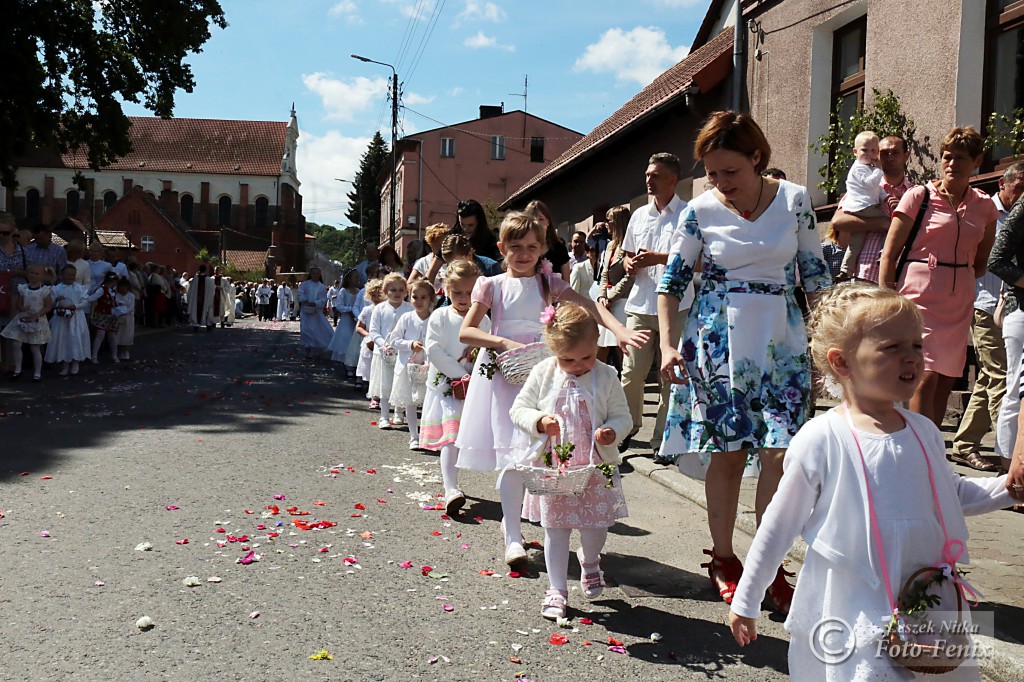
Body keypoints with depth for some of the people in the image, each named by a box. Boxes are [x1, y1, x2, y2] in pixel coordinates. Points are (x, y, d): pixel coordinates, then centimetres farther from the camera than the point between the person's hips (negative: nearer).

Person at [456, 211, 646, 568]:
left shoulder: (549, 283, 7)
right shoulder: (492, 285, 4)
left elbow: (588, 306, -8)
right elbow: (466, 331, -3)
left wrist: (620, 331, -25)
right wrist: (506, 342, -17)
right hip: (503, 371, -2)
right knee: (512, 452, -9)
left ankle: (511, 519, 24)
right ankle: (512, 538, -4)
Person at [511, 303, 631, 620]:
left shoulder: (606, 377, -6)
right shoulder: (543, 374, -4)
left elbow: (623, 416, 0)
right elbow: (519, 409, 1)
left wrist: (611, 432, -21)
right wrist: (539, 422, -18)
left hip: (595, 467, 0)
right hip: (552, 467, 0)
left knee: (597, 527, 7)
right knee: (555, 529, 6)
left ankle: (589, 562, 42)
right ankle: (557, 589, 21)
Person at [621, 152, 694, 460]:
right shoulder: (639, 215, 16)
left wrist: (658, 258, -15)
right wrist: (630, 264, 1)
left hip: (676, 307, -4)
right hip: (640, 305, 4)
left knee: (671, 375, 2)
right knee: (631, 371, 1)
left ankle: (662, 439, 13)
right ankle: (629, 425, 23)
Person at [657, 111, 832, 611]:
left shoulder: (794, 199, 0)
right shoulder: (701, 210, -2)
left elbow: (814, 272, 8)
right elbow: (673, 280, 2)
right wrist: (668, 345, -7)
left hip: (781, 340, 1)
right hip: (718, 341, -1)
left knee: (779, 454, -5)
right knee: (727, 451, 2)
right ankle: (723, 558, 17)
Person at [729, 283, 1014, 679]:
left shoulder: (925, 433, 2)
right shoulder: (821, 441, -14)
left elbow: (954, 494, 23)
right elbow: (779, 527, -6)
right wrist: (745, 602, -1)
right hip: (849, 620, -5)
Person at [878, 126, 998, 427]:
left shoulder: (985, 207, 10)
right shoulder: (919, 196, -2)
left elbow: (981, 263, 21)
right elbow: (889, 253, -5)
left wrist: (957, 278, 4)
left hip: (959, 305, 5)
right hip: (919, 299, -5)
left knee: (945, 384, 7)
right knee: (926, 380, -14)